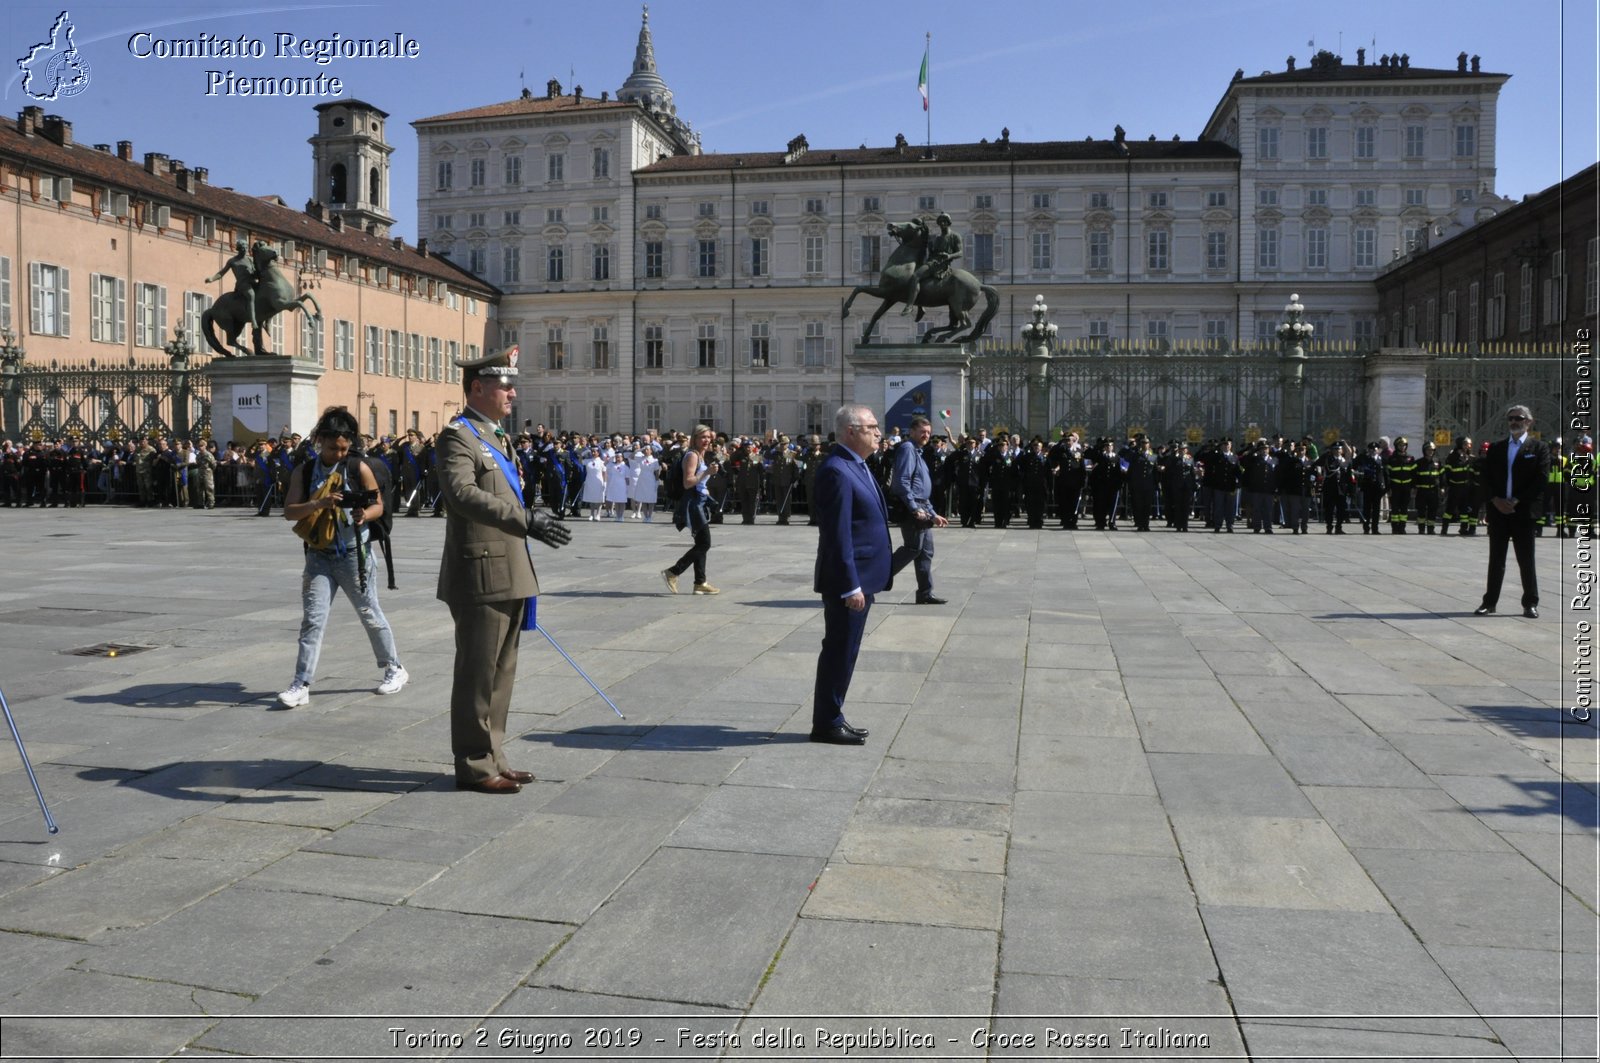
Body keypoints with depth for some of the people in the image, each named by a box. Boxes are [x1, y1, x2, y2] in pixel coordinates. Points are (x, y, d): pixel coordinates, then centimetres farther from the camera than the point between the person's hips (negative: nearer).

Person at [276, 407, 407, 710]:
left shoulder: (359, 468, -5)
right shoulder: (305, 471, 0)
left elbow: (378, 505, 1)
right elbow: (289, 511, -7)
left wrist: (365, 515, -22)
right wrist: (319, 503, -25)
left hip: (354, 554, -2)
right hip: (319, 556, 2)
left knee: (370, 614, 10)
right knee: (312, 619, -4)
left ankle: (394, 669, 27)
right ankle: (301, 685, -1)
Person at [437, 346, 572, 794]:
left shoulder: (497, 437, 19)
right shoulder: (457, 436, -11)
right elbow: (462, 493, -29)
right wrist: (525, 519, -38)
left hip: (508, 575, 10)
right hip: (480, 576, -9)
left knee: (501, 673, 15)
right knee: (477, 674, -1)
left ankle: (493, 758, 25)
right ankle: (474, 766, 9)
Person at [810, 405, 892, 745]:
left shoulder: (856, 466, 13)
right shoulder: (837, 471, -19)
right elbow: (838, 535, -23)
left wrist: (879, 570, 18)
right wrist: (851, 586, -24)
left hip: (862, 578, 10)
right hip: (847, 581, -10)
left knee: (844, 652, 16)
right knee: (839, 652, 0)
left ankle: (831, 718, 26)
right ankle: (827, 724, 11)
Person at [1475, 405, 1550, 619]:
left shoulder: (1539, 448, 2)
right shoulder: (1495, 447, 12)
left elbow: (1542, 479, -7)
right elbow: (1484, 475, 7)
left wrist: (1516, 501, -13)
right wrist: (1495, 500, -7)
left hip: (1524, 511, -3)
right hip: (1498, 510, 3)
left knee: (1526, 560, 1)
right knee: (1496, 559, 6)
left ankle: (1530, 603, 10)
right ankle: (1489, 602, 10)